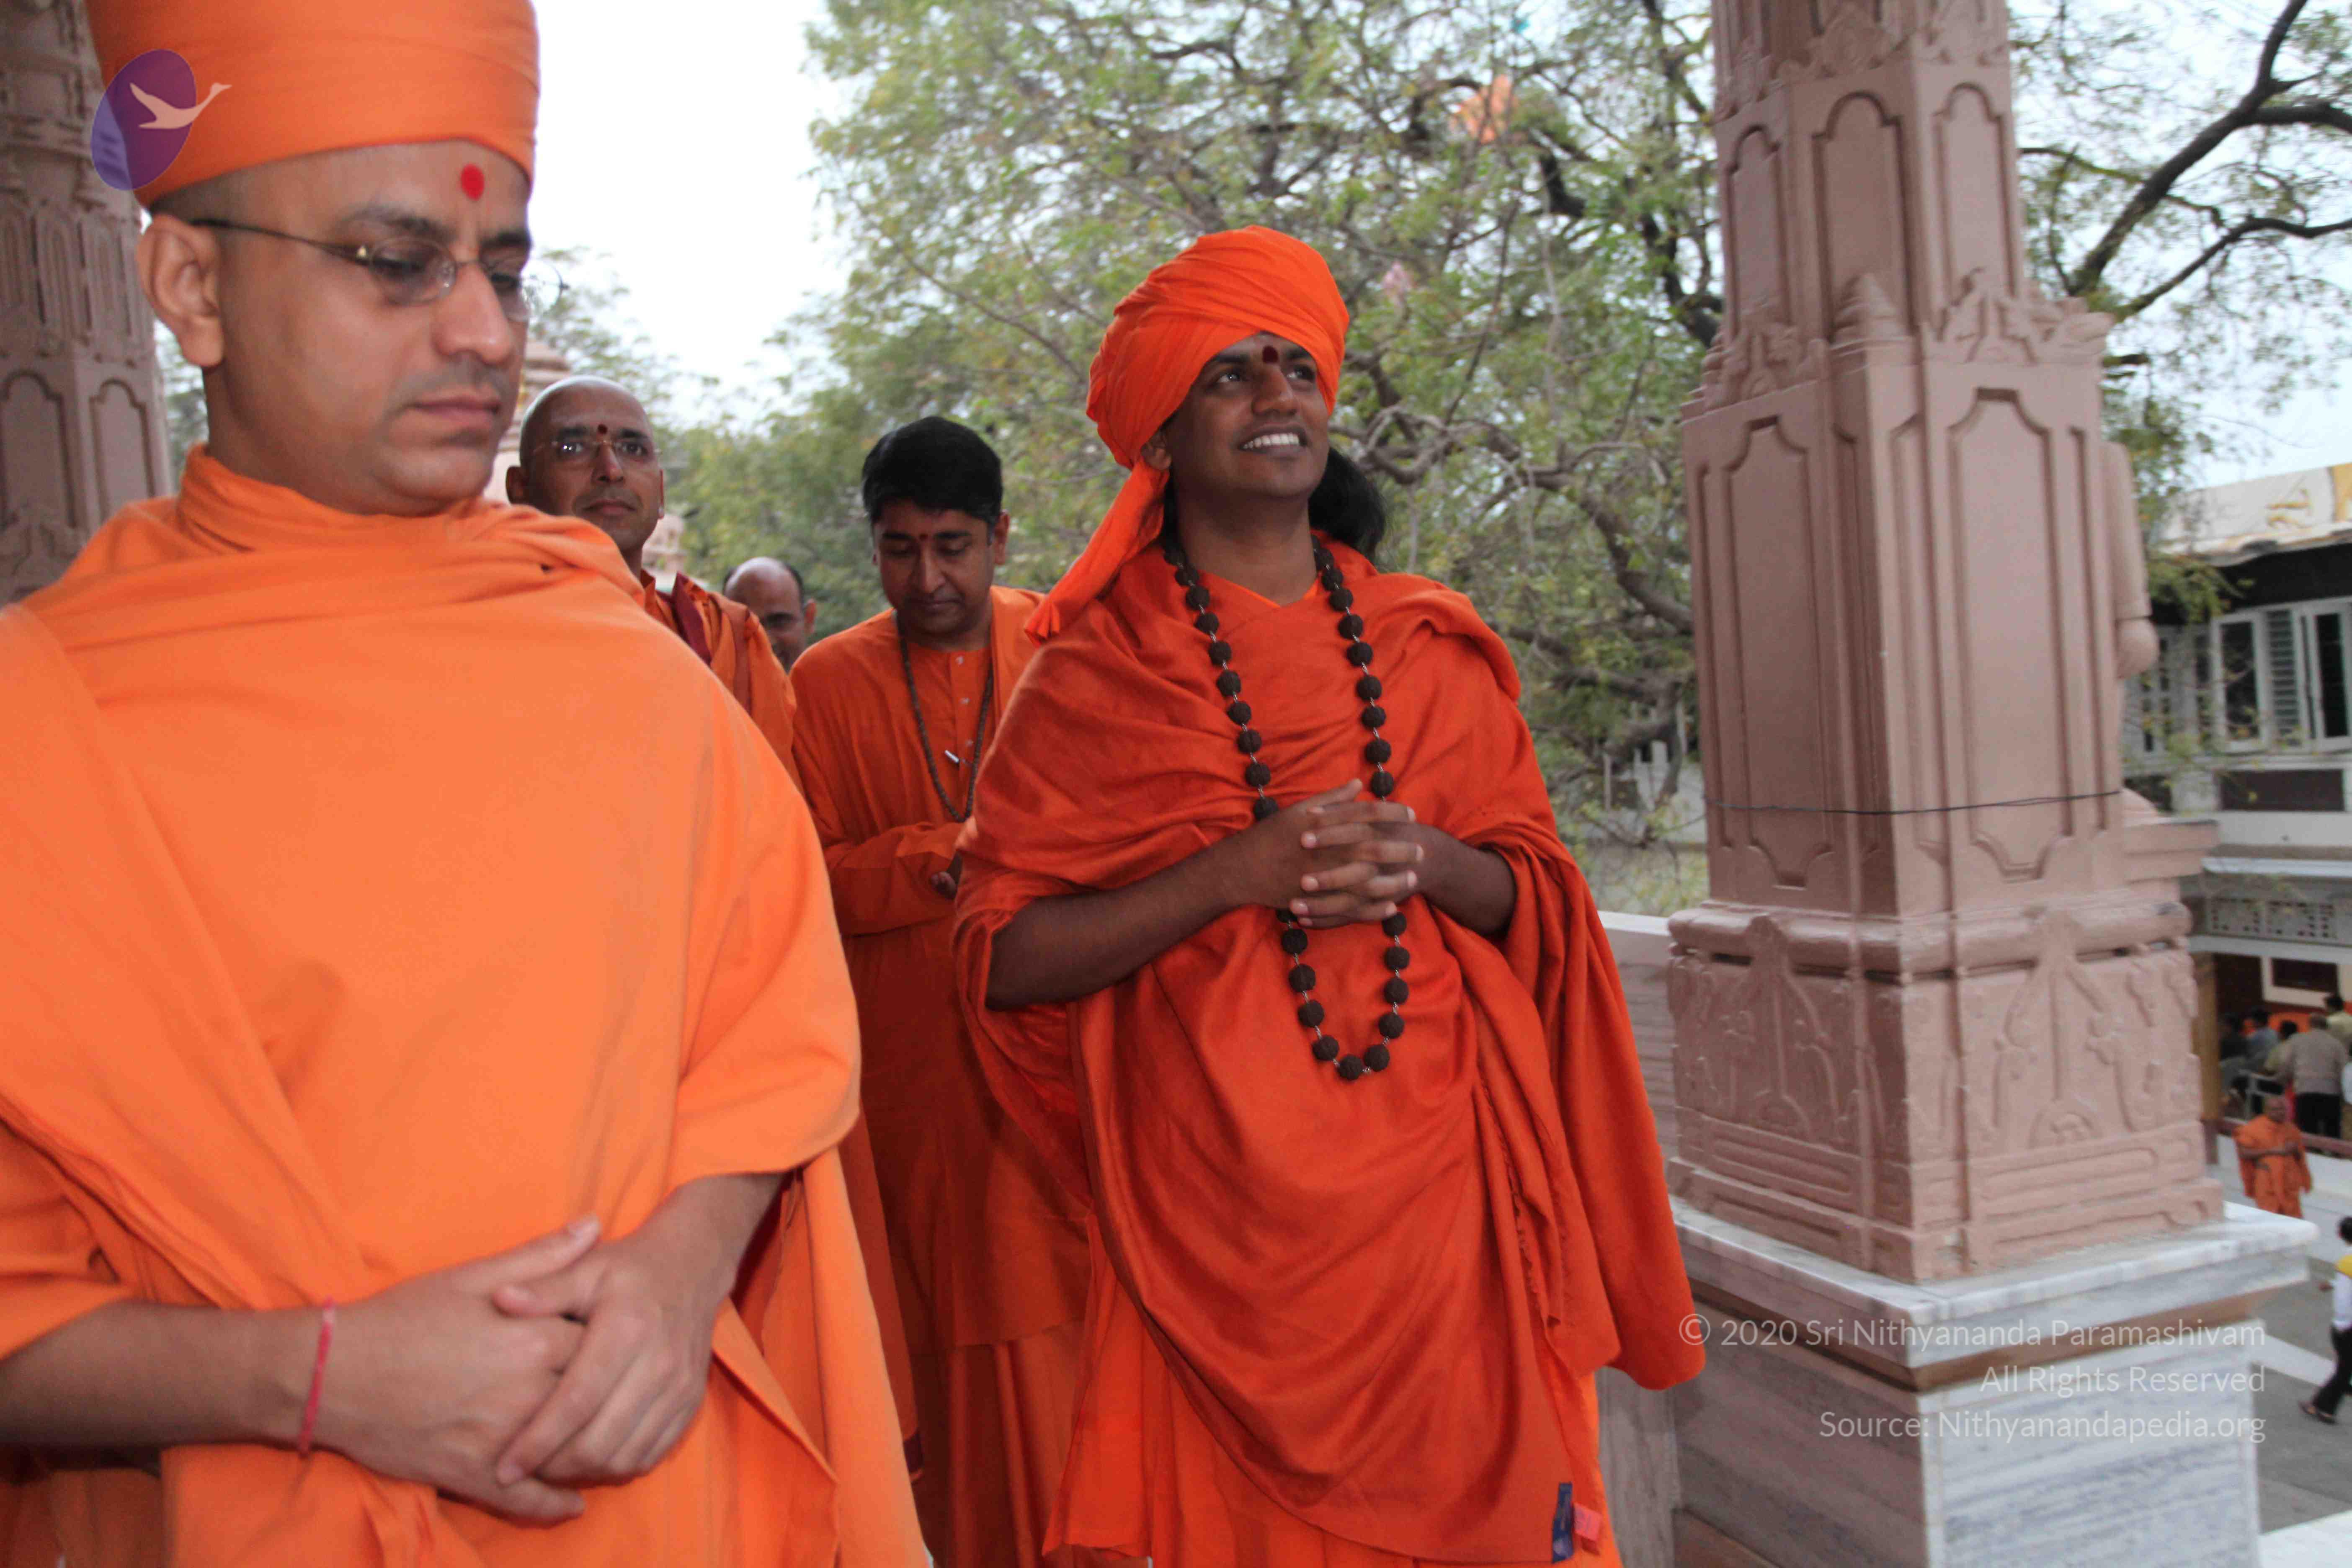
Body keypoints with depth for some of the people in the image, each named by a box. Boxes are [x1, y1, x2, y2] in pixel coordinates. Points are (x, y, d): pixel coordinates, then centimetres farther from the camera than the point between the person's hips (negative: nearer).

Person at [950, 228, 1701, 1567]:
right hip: (1226, 1200, -2)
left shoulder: (1431, 645, 10)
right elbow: (1003, 957, -6)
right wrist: (1241, 873, -18)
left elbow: (1540, 899, 11)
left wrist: (1426, 862, -11)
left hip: (1446, 1182, 3)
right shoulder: (1095, 669, 0)